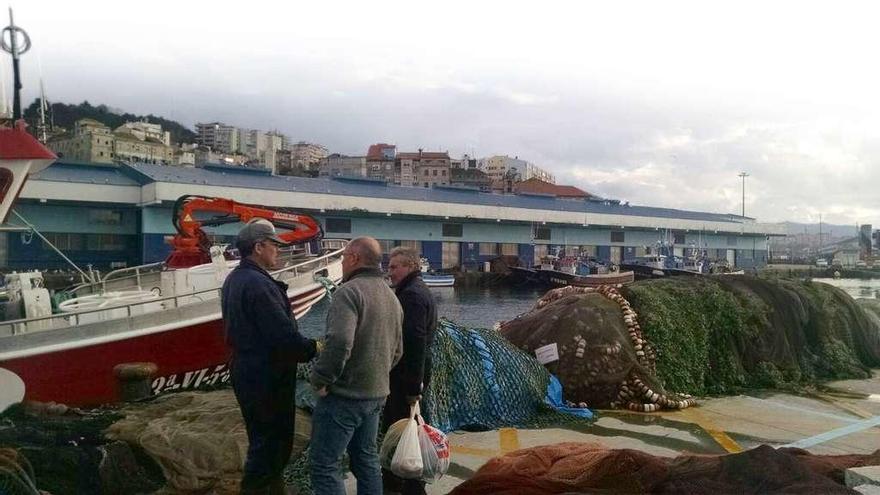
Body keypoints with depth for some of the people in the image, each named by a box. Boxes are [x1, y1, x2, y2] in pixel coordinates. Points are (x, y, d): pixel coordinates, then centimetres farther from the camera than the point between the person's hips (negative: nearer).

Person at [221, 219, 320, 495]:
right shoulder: (258, 284, -22)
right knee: (271, 444, 1)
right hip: (267, 379, -10)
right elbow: (283, 336, -28)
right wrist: (314, 348, -12)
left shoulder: (234, 280, 11)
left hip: (246, 373, 10)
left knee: (263, 440, 21)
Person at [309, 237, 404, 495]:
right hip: (376, 394, 9)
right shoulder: (391, 296, 13)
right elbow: (397, 350, 18)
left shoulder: (350, 291, -16)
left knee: (325, 466, -1)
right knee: (366, 459, 18)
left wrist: (320, 379, -17)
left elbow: (339, 343, -29)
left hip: (344, 395, -9)